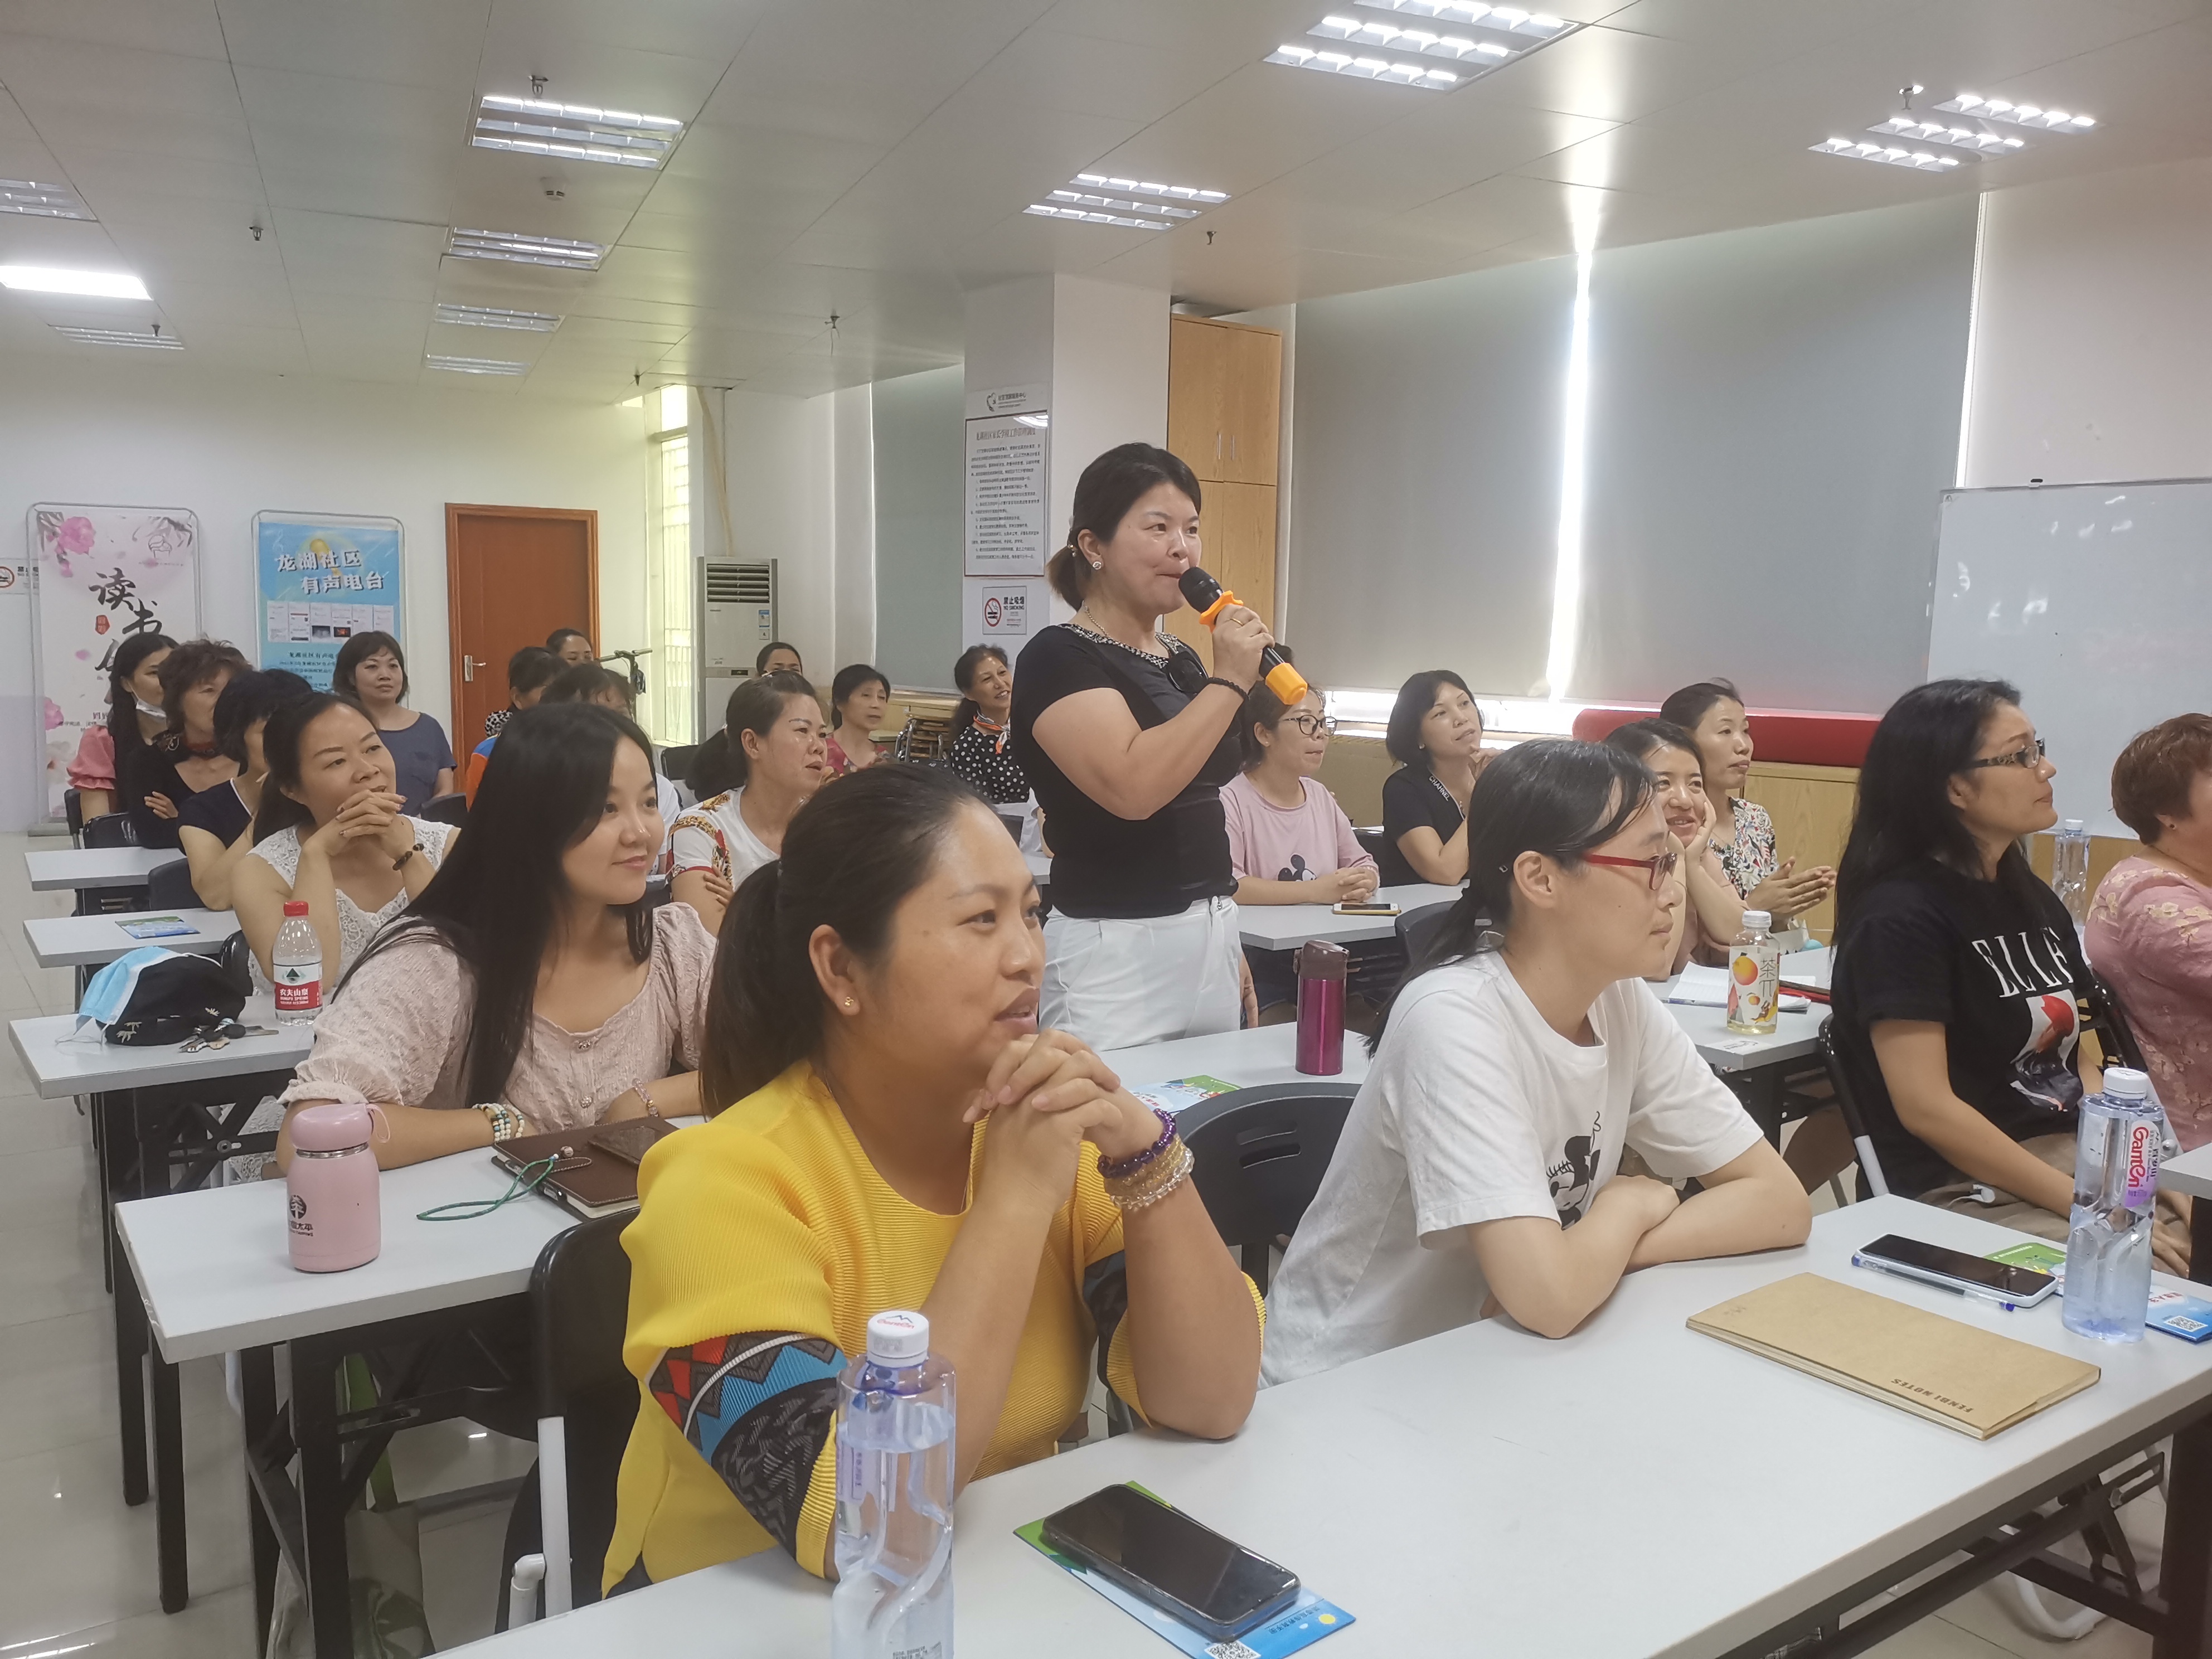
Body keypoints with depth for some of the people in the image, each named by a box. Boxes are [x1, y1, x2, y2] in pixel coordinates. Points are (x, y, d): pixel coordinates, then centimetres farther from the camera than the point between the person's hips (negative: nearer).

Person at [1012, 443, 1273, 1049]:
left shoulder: (1182, 659, 14)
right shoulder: (1060, 658, -9)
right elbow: (1131, 787, -26)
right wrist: (1229, 683, -19)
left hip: (1210, 940, 7)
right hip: (1117, 950, -7)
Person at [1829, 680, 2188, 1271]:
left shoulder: (2033, 899, 13)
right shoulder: (1901, 916, -14)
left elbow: (2069, 1060, 16)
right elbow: (1925, 1107, -18)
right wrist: (2086, 1204, -16)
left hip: (2071, 1161, 8)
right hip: (1966, 1190, -8)